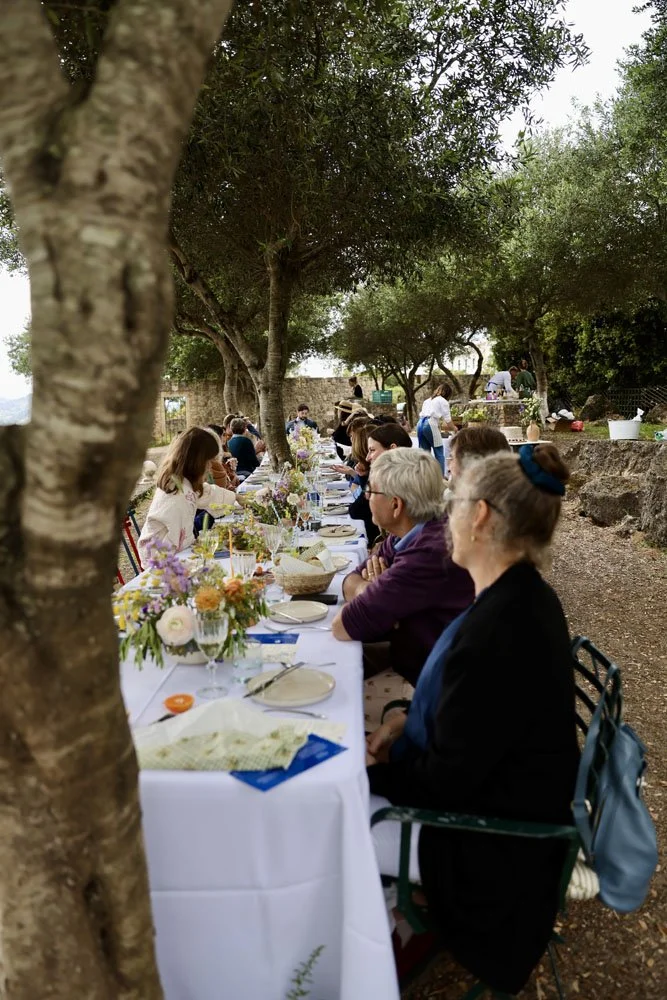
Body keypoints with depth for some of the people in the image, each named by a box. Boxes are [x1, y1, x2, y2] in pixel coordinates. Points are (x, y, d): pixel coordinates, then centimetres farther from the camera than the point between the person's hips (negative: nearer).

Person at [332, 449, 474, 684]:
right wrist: (370, 590, -16)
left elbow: (341, 626, -24)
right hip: (410, 654, 7)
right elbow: (352, 581, 5)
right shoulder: (410, 533, -2)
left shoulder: (429, 553, -31)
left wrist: (369, 590, -5)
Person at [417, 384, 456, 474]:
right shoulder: (443, 401, 8)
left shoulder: (427, 400, 28)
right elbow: (447, 420, 3)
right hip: (430, 424, -7)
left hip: (420, 423, 7)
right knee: (439, 452, -1)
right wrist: (453, 428, 22)